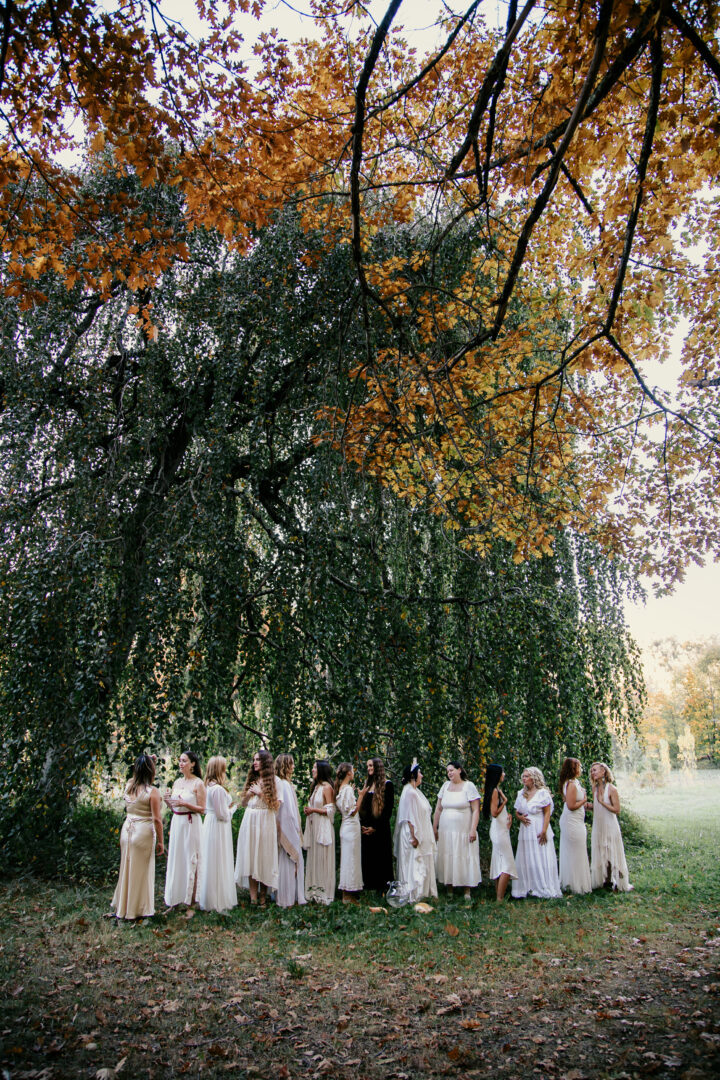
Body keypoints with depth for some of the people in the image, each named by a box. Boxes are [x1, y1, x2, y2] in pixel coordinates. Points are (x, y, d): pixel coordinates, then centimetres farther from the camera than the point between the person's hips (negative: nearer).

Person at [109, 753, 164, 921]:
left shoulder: (129, 786, 0)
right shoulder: (152, 792, -16)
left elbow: (135, 777, 27)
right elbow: (157, 820, -15)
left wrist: (144, 762, 20)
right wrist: (160, 842, -6)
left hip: (127, 830, 6)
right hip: (144, 833, -6)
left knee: (126, 869, 18)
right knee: (141, 871, 7)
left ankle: (121, 907, 30)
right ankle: (140, 909, 18)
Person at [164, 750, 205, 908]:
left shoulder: (198, 783, -9)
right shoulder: (177, 782, 9)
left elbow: (202, 809, -10)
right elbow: (174, 808, 15)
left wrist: (185, 803, -21)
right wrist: (167, 800, -5)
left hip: (191, 824, -6)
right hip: (176, 823, 6)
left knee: (190, 859, 1)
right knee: (175, 858, 10)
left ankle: (190, 898, 14)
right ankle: (175, 896, 23)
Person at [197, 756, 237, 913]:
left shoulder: (208, 787, 6)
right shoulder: (218, 789, -23)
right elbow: (222, 814, -22)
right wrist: (231, 808, -3)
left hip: (209, 823, 10)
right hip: (218, 828, -10)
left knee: (209, 863, 17)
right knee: (218, 864, 1)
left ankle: (208, 899, 29)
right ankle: (218, 901, 10)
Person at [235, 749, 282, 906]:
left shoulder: (274, 781, -3)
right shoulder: (252, 780, 12)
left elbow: (276, 805, -9)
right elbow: (243, 803, 17)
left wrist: (261, 793, -12)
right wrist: (248, 794, -3)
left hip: (265, 823, -4)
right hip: (249, 821, 5)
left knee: (264, 858, -1)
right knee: (250, 857, 1)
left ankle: (263, 897, 10)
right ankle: (253, 897, 5)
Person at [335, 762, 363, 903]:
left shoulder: (340, 788, 10)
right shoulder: (348, 789, -17)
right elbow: (352, 811, -19)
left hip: (346, 826, 9)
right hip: (351, 827, -9)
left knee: (346, 858, 13)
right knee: (351, 859, -2)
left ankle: (346, 894, 19)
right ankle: (348, 895, 4)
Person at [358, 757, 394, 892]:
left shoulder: (387, 785, -6)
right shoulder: (367, 784, 13)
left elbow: (388, 809, -11)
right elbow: (362, 807, 15)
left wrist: (375, 827, -13)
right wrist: (362, 824, 1)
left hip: (380, 829, -6)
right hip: (366, 829, 6)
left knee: (380, 856, 0)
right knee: (368, 856, 8)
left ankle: (382, 886, 11)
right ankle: (371, 885, 19)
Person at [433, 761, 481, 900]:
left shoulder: (469, 786, -3)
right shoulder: (446, 785, 9)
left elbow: (476, 810, -6)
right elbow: (438, 809, 12)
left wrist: (473, 829, -13)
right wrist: (434, 827, 8)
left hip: (463, 831, -4)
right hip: (445, 832, 4)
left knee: (465, 859, -2)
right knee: (447, 859, 5)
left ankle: (467, 892, 8)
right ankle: (449, 891, 16)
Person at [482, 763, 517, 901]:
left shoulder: (497, 789, 13)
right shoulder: (495, 791, -17)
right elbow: (494, 813, -21)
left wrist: (508, 815, 4)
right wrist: (505, 801, -12)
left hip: (501, 829, 10)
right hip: (499, 830, -10)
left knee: (499, 864, 13)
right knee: (507, 865, -8)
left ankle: (498, 896, 18)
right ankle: (500, 898, -7)